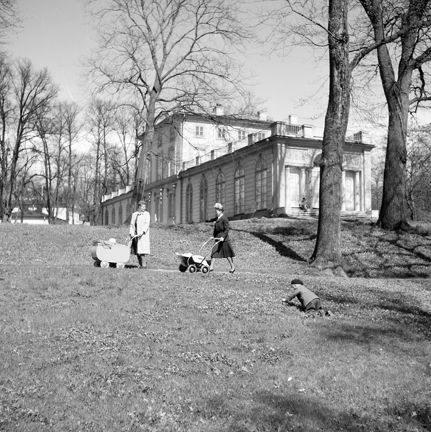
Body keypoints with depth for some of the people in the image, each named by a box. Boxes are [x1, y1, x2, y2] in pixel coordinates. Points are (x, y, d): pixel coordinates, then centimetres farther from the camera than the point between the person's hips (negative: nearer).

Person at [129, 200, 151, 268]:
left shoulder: (146, 214, 3)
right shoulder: (134, 214, 14)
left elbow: (147, 224, -7)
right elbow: (132, 224, 12)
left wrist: (142, 232, -20)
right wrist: (131, 233, -2)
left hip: (143, 235, -4)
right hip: (135, 235, 4)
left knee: (141, 250, -14)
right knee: (137, 251, 2)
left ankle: (143, 264, -11)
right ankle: (141, 264, 8)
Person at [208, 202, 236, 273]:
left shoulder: (224, 219, -13)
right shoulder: (217, 219, 12)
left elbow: (226, 229, -17)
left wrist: (223, 237, -26)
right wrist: (214, 236, 15)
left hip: (224, 239, -8)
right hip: (217, 239, 8)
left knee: (227, 254, 2)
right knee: (214, 252, -1)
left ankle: (232, 267, 15)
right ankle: (211, 267, -1)